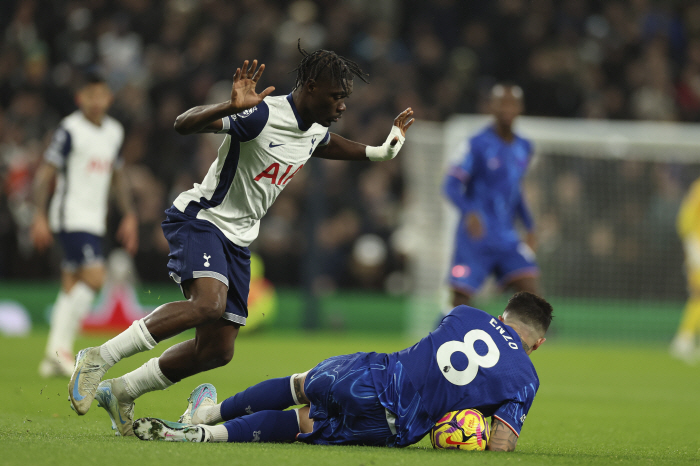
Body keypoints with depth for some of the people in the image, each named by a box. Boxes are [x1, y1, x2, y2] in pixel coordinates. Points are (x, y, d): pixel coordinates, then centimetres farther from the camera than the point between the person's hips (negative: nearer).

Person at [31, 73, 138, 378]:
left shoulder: (114, 131, 13)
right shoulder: (70, 130, -10)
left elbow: (118, 175, 24)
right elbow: (45, 172, -10)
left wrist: (129, 216, 20)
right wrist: (39, 216, -15)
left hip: (94, 221, 7)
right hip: (71, 217, -7)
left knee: (72, 287, 5)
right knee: (94, 277, -19)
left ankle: (53, 359, 7)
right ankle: (60, 346, -14)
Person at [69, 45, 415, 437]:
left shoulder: (315, 133, 7)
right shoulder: (263, 114, -20)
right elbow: (184, 124, -29)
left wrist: (381, 151, 32)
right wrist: (232, 107, -45)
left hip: (237, 240, 9)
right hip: (200, 218, -9)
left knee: (218, 350, 2)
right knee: (209, 303, -34)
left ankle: (121, 392, 18)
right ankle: (98, 359, -26)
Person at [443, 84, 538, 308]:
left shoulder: (524, 148, 11)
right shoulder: (477, 144, -8)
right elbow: (451, 185, -15)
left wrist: (530, 227, 20)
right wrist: (470, 211, -33)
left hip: (507, 239, 5)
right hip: (474, 239, -5)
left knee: (529, 290, -11)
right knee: (459, 298, -6)